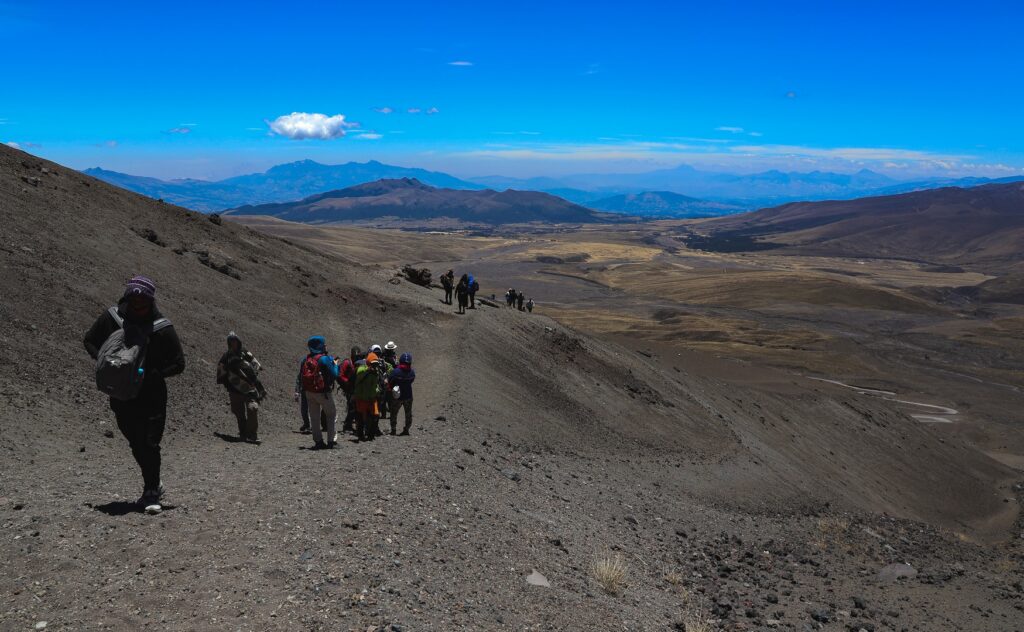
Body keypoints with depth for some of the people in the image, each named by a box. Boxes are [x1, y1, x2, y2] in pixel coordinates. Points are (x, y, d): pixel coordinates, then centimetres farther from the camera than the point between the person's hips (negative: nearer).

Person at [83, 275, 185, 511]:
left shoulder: (162, 328, -13)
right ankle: (154, 485, 33)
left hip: (151, 396, -4)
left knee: (150, 444, -6)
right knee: (136, 444, 16)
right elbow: (89, 340, 10)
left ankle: (151, 493, 6)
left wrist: (149, 373, -21)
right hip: (120, 395, 4)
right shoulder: (111, 318, -6)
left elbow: (178, 364, -8)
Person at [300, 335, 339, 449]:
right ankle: (331, 440, 3)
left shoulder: (306, 359, 6)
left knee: (314, 417, 12)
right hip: (323, 392, -5)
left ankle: (318, 441, 12)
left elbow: (303, 376, 12)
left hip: (309, 392, 5)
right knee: (332, 415, 8)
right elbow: (334, 375, -13)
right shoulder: (325, 359, -14)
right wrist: (335, 365, 2)